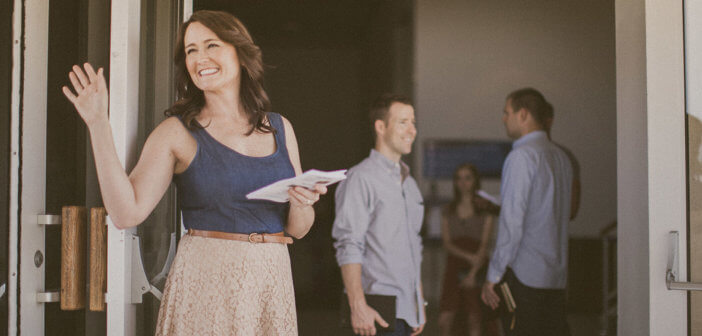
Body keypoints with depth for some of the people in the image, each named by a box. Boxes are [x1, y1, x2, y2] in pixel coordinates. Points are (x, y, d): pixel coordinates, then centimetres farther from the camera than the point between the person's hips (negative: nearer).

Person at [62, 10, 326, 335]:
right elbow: (127, 213, -14)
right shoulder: (177, 132, -1)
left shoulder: (279, 128, 9)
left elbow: (298, 229, 12)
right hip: (204, 281, -4)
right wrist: (98, 124, -16)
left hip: (272, 284, 4)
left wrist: (302, 203, -11)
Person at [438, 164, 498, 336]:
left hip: (477, 269, -2)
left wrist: (473, 273, -15)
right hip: (454, 266, 2)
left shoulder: (485, 210, 3)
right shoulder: (448, 211, 12)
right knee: (445, 320, -8)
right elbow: (447, 243, 3)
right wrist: (468, 256, -15)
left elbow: (485, 244, -4)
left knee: (474, 320, -5)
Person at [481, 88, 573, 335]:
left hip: (524, 276, -8)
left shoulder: (521, 156, -11)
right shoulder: (561, 157, 14)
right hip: (557, 277, 8)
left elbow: (512, 222, -16)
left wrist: (493, 275, -12)